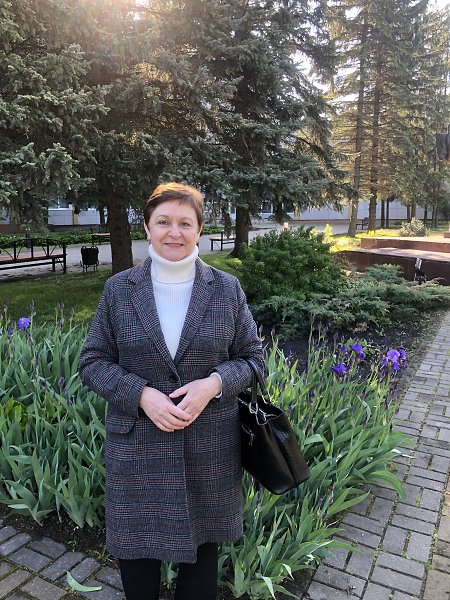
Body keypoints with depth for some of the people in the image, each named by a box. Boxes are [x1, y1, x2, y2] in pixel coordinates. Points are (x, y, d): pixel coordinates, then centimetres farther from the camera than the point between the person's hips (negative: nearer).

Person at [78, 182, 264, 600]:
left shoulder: (227, 288, -1)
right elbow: (93, 361, 0)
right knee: (135, 546, 16)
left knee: (202, 542, 18)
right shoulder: (118, 289, -1)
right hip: (136, 447, 0)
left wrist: (213, 384, -18)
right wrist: (141, 394, -17)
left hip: (210, 448, 1)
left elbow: (252, 357, 2)